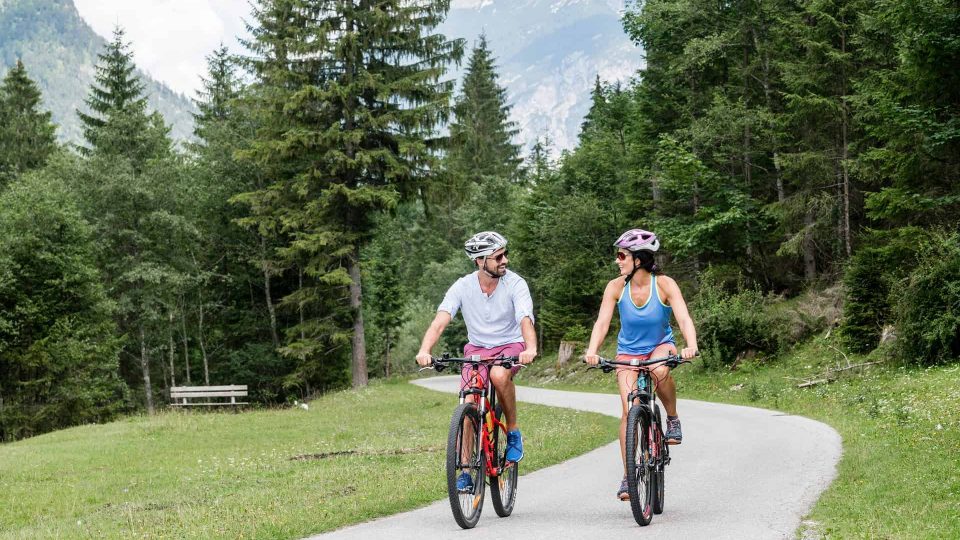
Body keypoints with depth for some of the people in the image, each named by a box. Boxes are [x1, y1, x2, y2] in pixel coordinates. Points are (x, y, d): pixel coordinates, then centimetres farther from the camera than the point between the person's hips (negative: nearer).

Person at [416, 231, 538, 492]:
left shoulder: (515, 284, -16)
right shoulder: (463, 287, -12)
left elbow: (525, 319, -30)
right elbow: (440, 320, -23)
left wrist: (531, 348, -52)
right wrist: (424, 350, -41)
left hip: (510, 346, -2)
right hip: (477, 348, 2)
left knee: (499, 374, -36)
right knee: (468, 402, -18)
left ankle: (513, 432, -12)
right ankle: (465, 470, -6)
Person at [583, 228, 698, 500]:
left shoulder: (664, 285, -18)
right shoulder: (616, 287, -13)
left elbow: (684, 318, -28)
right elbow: (602, 322, -21)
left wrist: (691, 346, -47)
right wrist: (592, 350, -40)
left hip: (661, 346, -1)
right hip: (628, 352, 1)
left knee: (660, 370, -37)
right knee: (629, 409, -15)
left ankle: (673, 420, -10)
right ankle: (628, 476, -8)